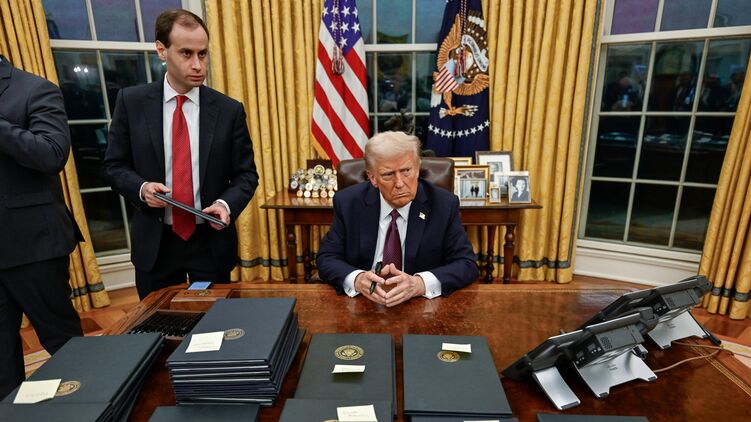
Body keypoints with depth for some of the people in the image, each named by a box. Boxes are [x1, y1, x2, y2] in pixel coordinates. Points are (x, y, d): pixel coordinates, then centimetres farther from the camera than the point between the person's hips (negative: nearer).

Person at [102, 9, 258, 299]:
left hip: (211, 242, 0)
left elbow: (246, 174, 0)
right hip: (155, 242, 1)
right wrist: (141, 187, -16)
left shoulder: (230, 110, -4)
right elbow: (113, 165, 4)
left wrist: (226, 203, -19)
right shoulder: (131, 102, -2)